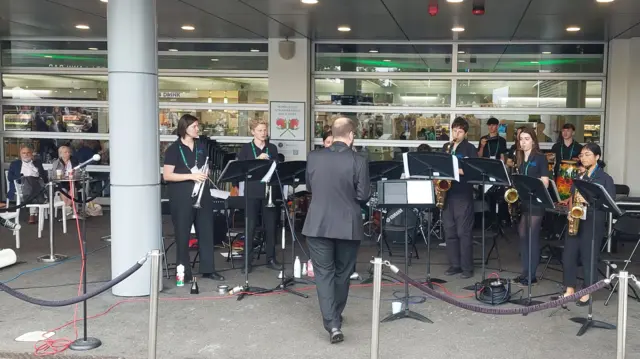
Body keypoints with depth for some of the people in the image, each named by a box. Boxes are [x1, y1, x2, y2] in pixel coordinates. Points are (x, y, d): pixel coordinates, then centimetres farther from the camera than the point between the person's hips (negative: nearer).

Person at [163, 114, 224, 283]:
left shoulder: (201, 146, 11)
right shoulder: (173, 149, -7)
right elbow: (167, 175, -13)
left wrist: (205, 175, 0)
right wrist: (191, 176, -20)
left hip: (202, 193, 6)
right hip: (181, 196, -6)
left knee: (206, 231, 8)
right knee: (183, 234, 1)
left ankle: (208, 269, 17)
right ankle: (184, 272, 10)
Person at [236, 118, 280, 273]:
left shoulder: (272, 148, 10)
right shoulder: (246, 148, 2)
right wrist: (257, 159, -17)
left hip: (269, 191, 3)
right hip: (252, 191, -3)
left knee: (271, 225, 5)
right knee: (250, 227, -2)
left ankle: (271, 259, 16)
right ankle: (248, 261, 4)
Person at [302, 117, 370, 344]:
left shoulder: (314, 157, -2)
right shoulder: (358, 161, -11)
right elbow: (364, 196, -8)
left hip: (318, 225, 1)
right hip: (348, 226, -1)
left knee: (324, 273, 4)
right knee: (342, 273, 17)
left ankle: (332, 324, -7)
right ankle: (335, 316, 31)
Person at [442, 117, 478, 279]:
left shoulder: (470, 148, -2)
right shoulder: (446, 147, 14)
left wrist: (461, 171, -21)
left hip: (463, 194, -5)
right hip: (447, 193, 6)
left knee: (464, 232, -4)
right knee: (449, 231, 8)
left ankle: (467, 267, 2)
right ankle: (454, 264, 17)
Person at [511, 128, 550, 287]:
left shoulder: (540, 158, -6)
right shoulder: (520, 159, 13)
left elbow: (545, 183, -11)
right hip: (522, 200, 7)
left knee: (532, 237, -5)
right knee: (523, 236, 7)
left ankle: (531, 275, -1)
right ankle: (525, 273, 14)